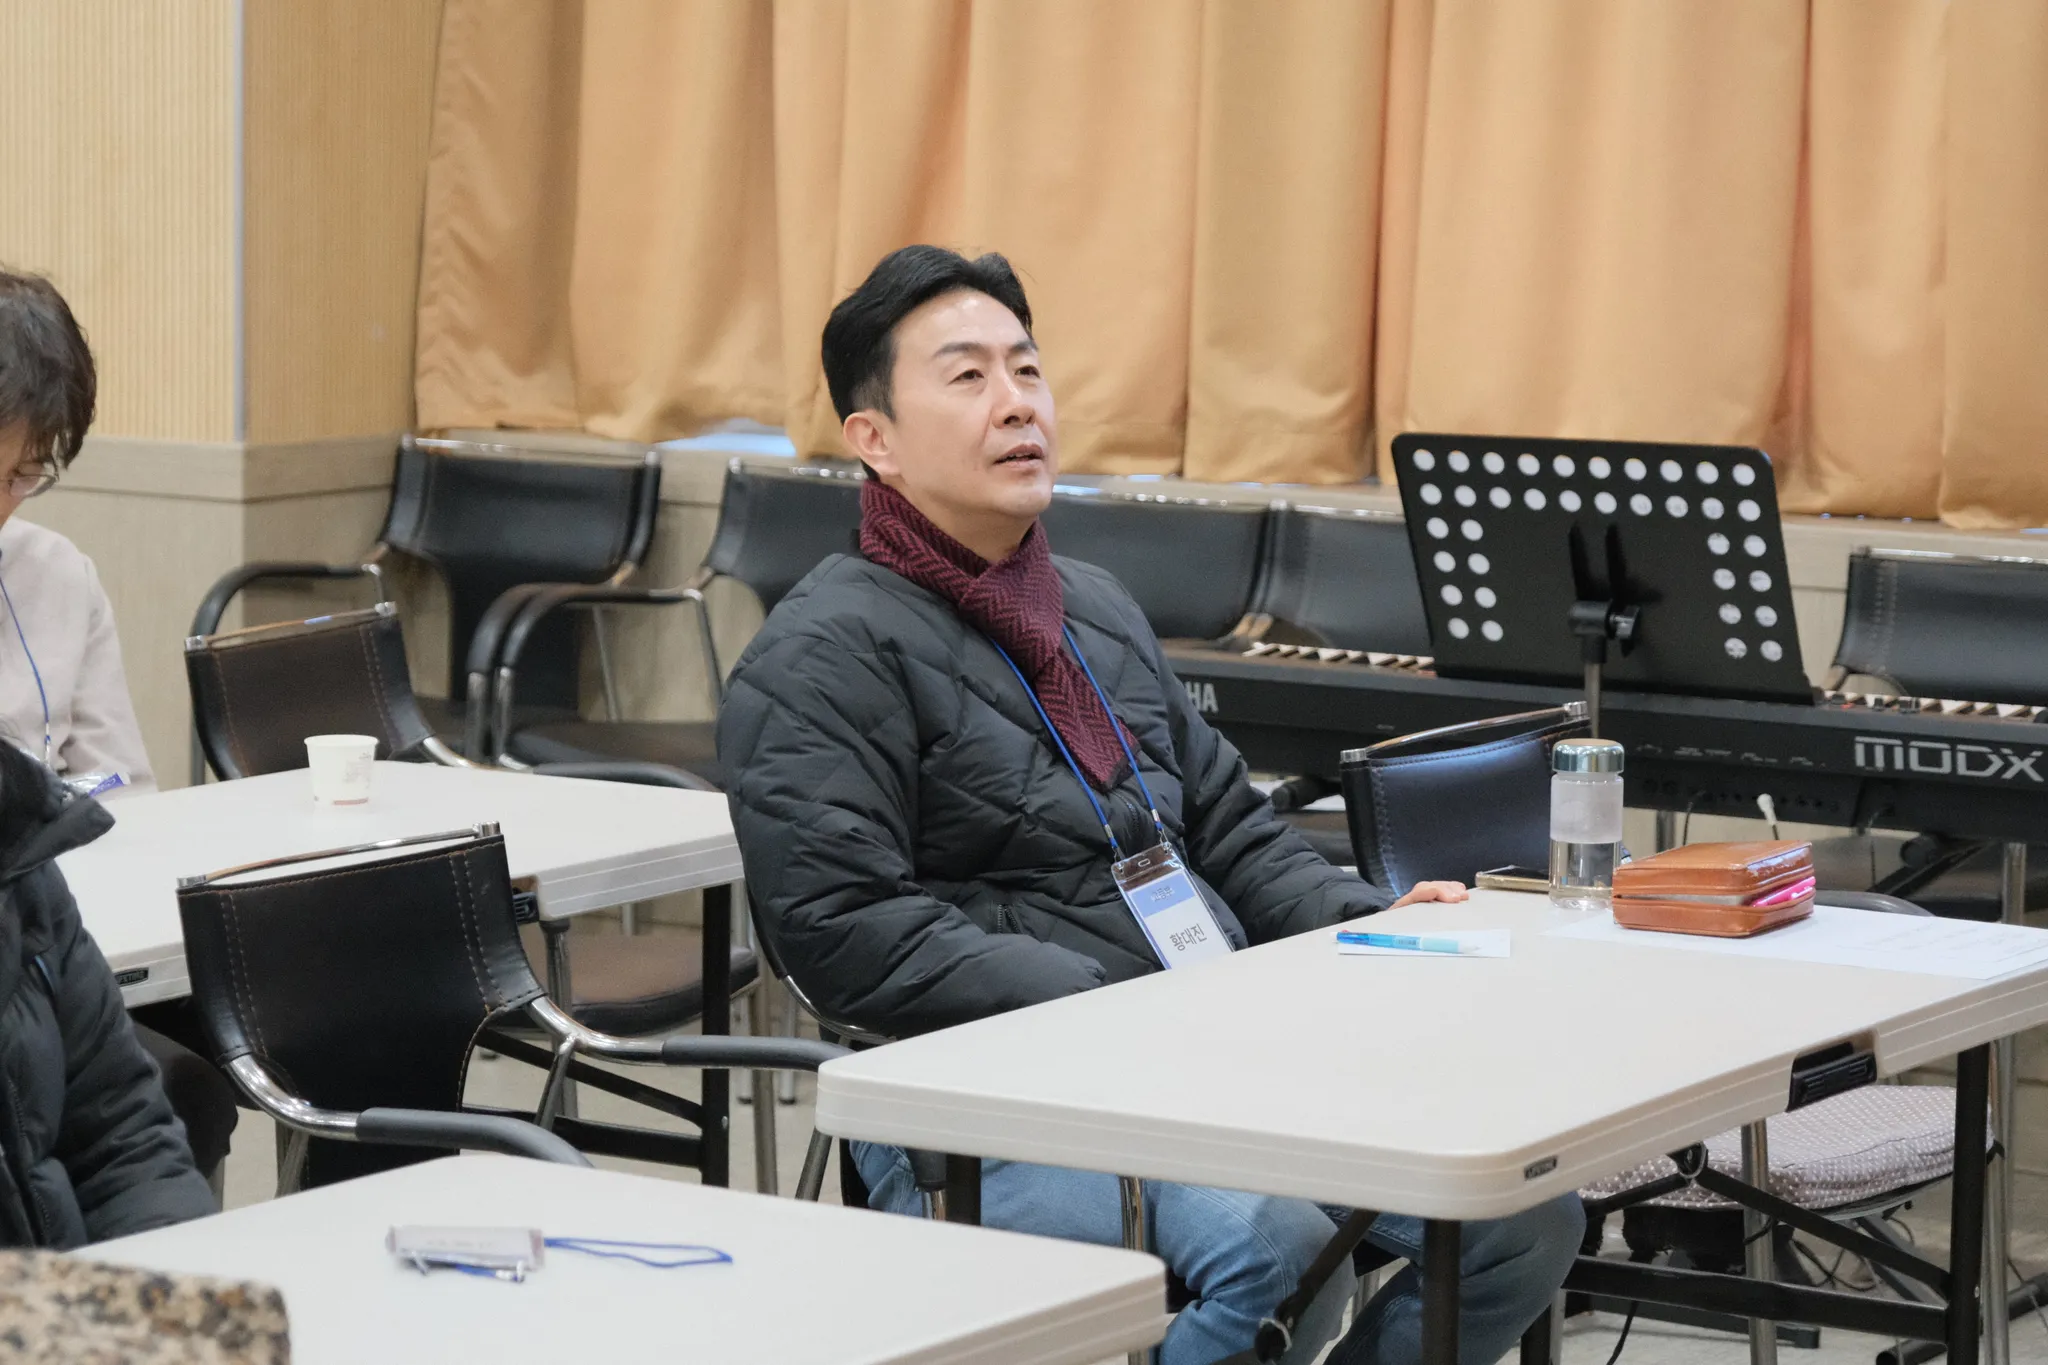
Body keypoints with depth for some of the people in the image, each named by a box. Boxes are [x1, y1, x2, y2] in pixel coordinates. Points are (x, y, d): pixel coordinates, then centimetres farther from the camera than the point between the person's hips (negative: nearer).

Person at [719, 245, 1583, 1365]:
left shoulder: (1096, 610, 24)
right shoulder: (824, 656, -4)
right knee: (1278, 1247, -34)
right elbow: (851, 931, -14)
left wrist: (1371, 924, 10)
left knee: (1524, 1215, -8)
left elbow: (1227, 826, 29)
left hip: (1215, 1053, 8)